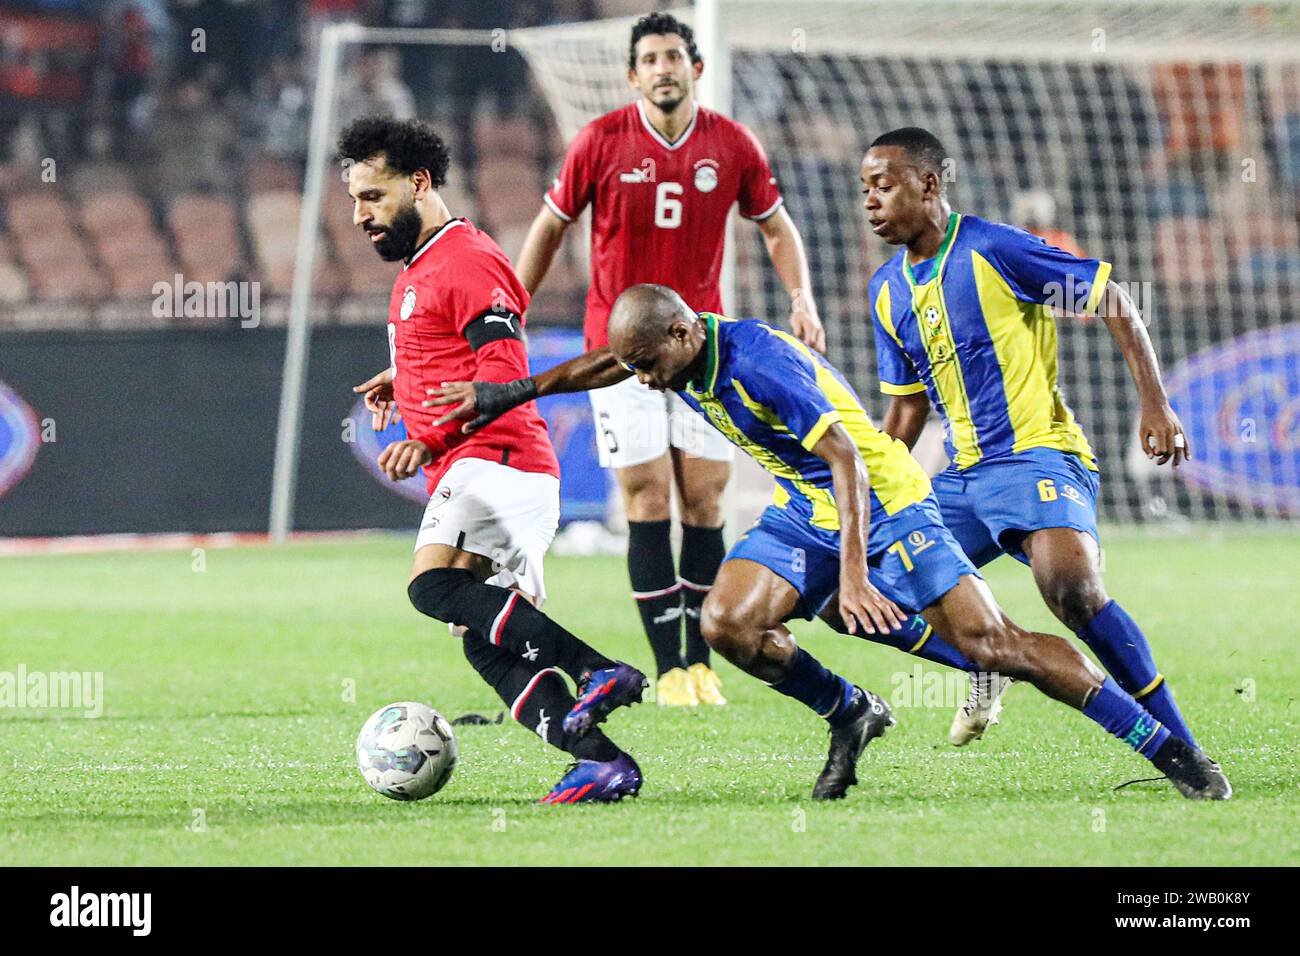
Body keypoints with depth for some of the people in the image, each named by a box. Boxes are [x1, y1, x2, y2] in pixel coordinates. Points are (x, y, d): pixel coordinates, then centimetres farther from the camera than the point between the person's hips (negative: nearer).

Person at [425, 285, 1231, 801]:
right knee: (728, 625, -13)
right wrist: (510, 393, 21)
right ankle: (850, 715, 10)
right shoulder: (676, 353, -3)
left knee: (993, 644, -16)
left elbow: (847, 459, -31)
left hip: (882, 503, -8)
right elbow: (603, 365, 19)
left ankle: (1171, 751, -11)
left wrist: (852, 575, -39)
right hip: (806, 510, 8)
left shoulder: (757, 361, -28)